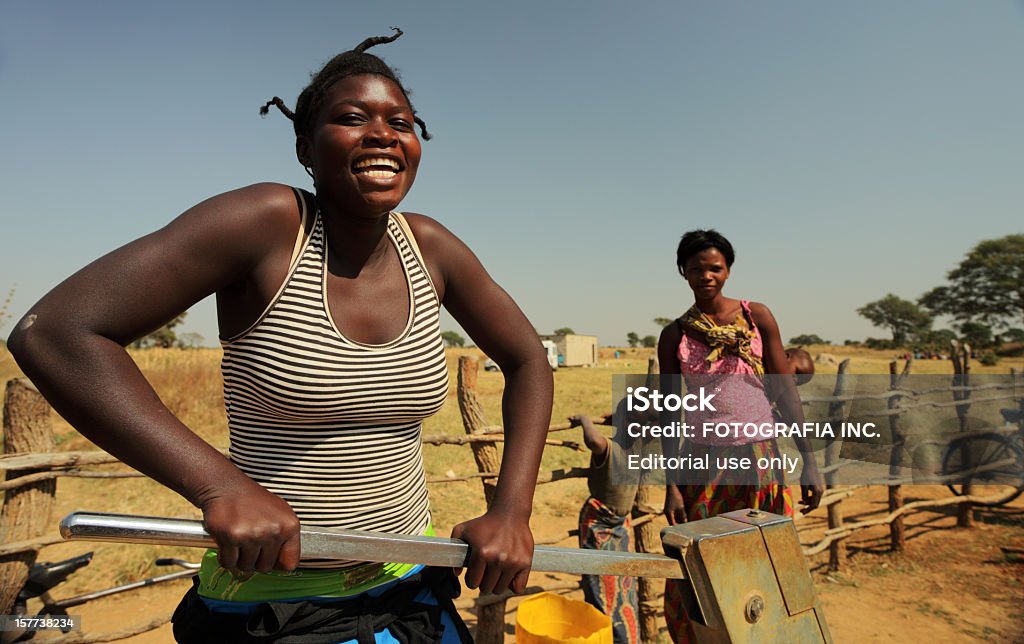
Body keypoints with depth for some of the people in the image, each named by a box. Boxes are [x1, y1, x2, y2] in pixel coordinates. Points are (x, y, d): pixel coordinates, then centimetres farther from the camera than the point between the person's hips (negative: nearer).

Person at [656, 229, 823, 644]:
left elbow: (785, 391, 1)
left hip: (760, 454, 0)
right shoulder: (674, 335, 0)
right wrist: (671, 486, -1)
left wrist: (809, 461, -3)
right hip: (703, 458, 0)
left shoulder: (757, 317, 1)